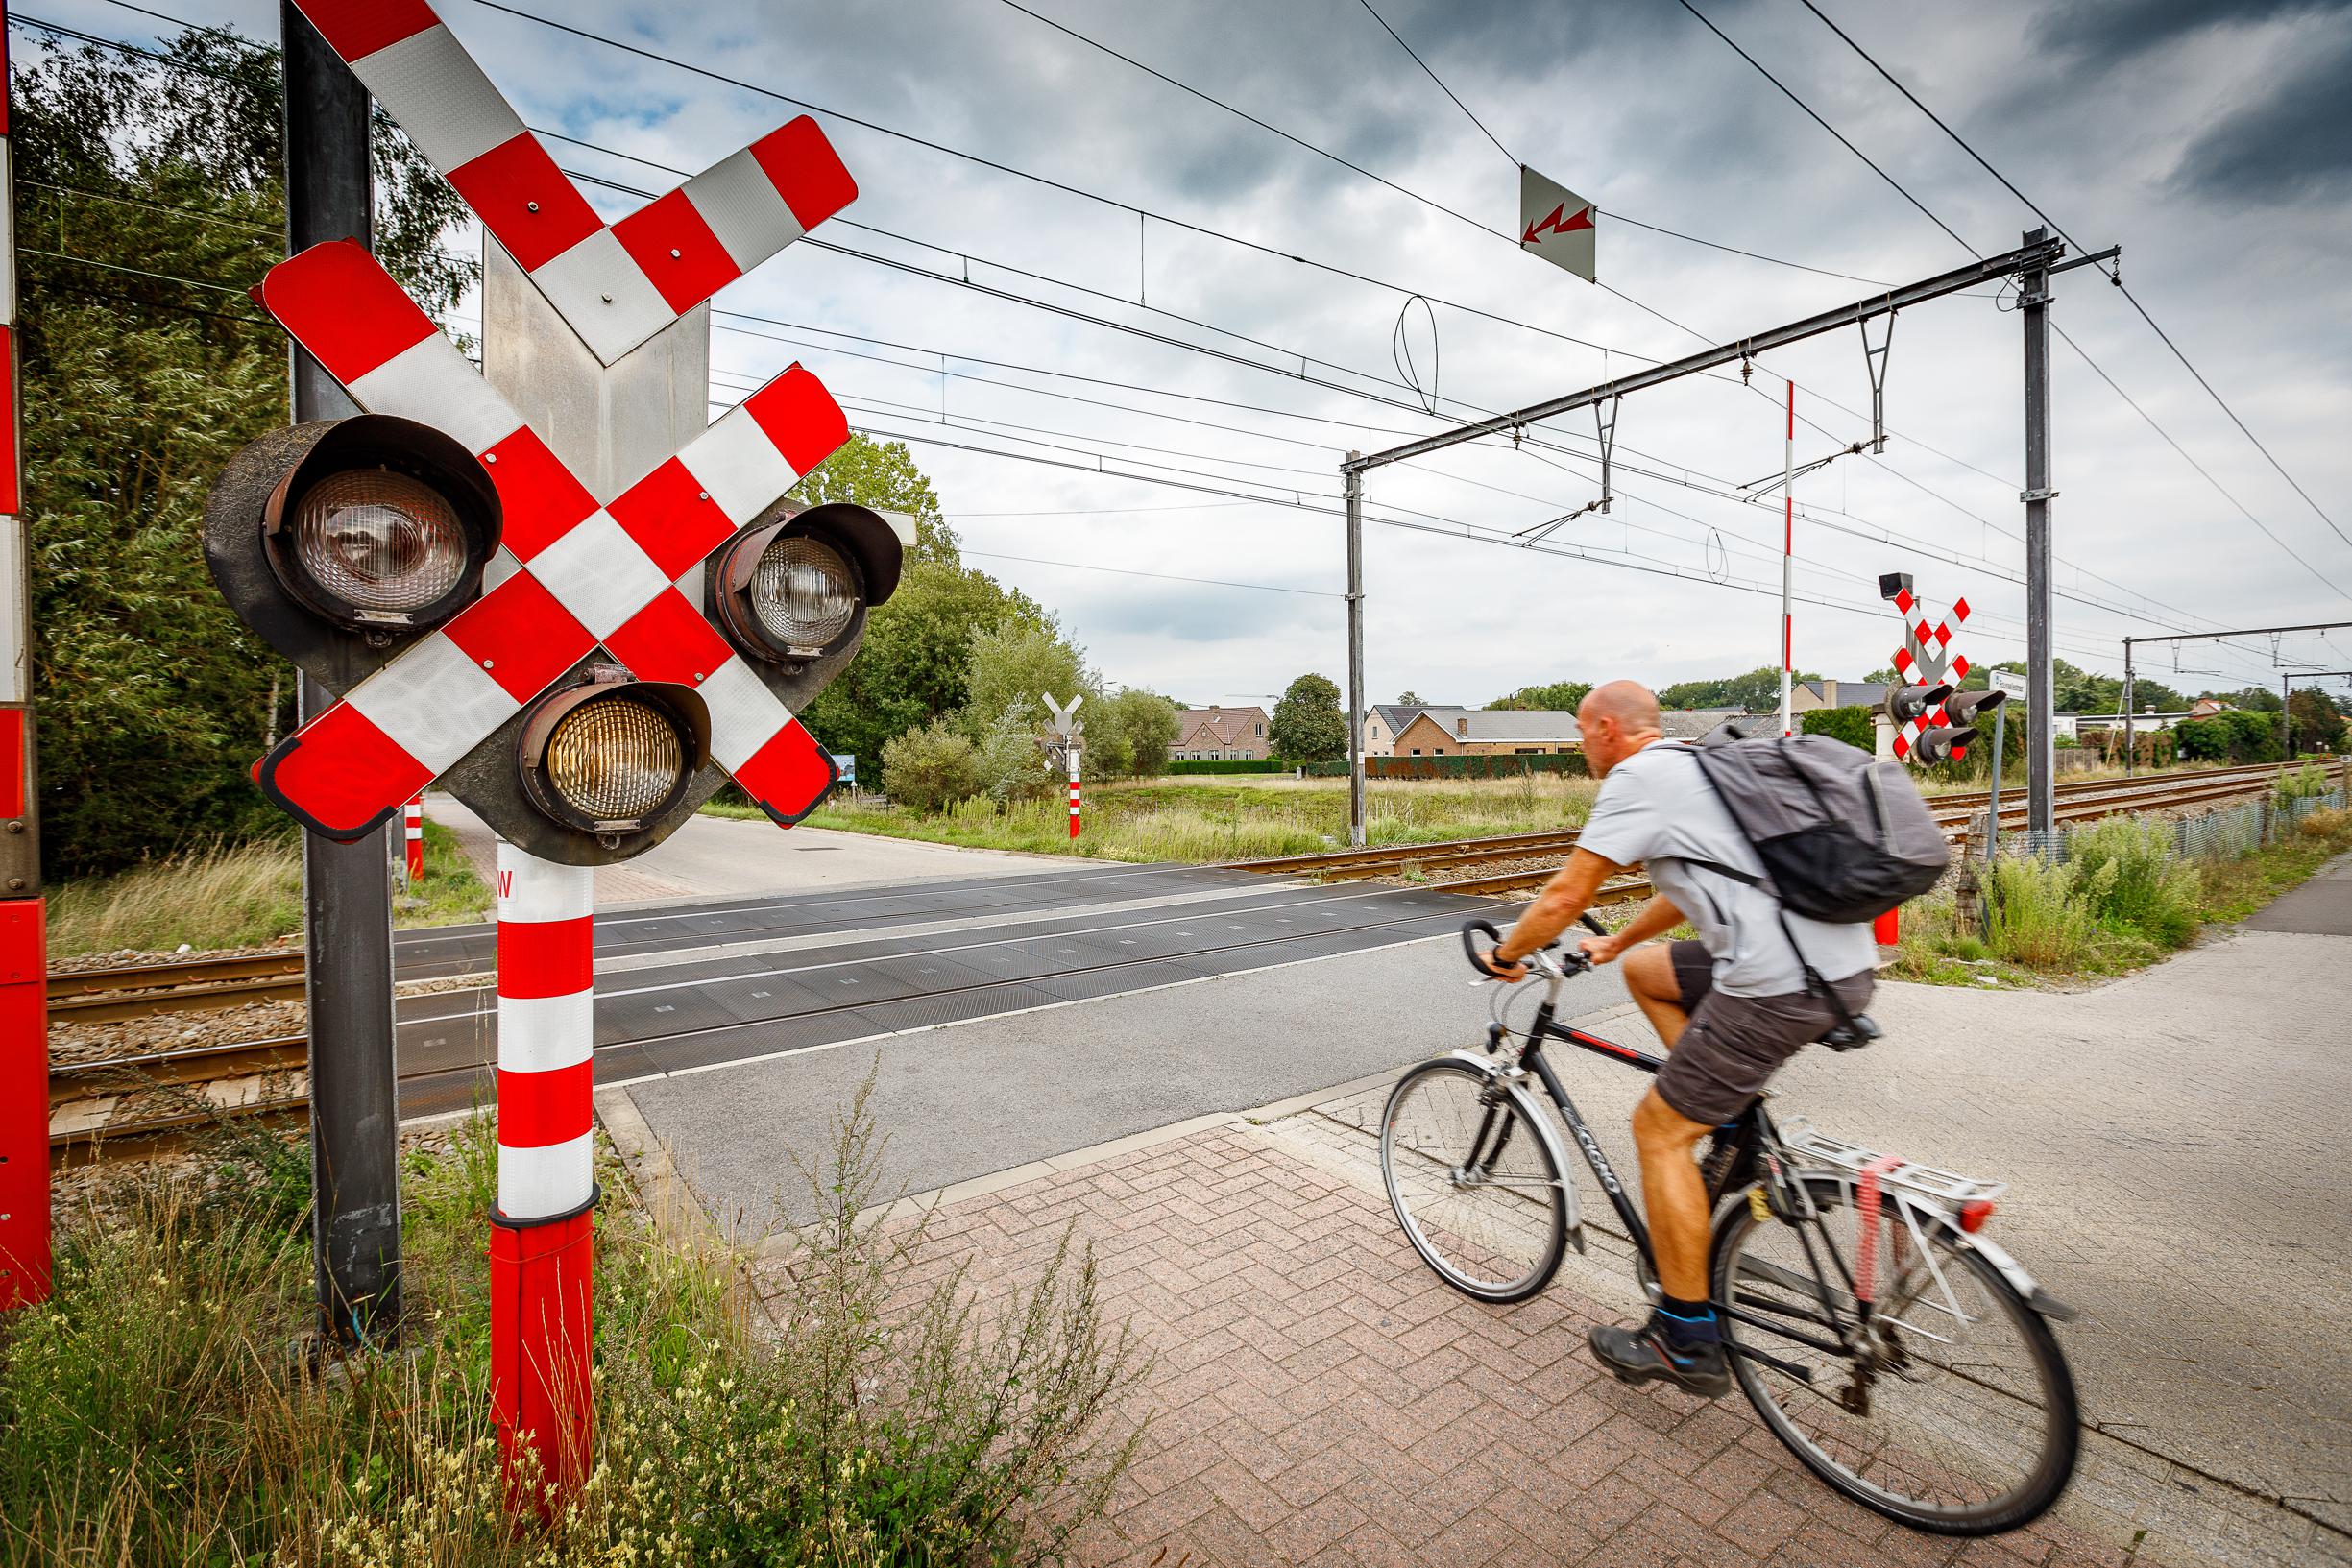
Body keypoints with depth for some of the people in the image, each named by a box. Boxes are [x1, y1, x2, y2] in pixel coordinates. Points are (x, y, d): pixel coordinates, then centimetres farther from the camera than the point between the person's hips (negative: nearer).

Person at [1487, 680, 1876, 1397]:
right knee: (1645, 970, 25)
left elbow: (1565, 895, -7)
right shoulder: (1701, 766, 20)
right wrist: (1614, 944, 40)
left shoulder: (1637, 778, -7)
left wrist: (1506, 954, 10)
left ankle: (1687, 1343, 13)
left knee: (1659, 1129, 2)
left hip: (1780, 985, -10)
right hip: (1844, 961, 10)